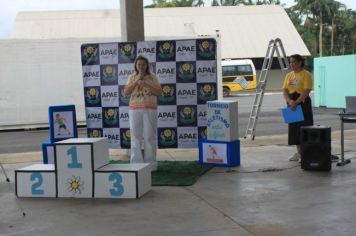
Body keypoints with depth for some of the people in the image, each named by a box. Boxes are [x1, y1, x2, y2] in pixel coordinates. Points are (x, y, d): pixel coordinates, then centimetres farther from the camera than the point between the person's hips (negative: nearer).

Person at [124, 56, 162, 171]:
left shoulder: (152, 77, 6)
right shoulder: (132, 78, 9)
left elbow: (159, 92, -3)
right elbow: (126, 92, 0)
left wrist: (146, 84, -14)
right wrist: (136, 81, -9)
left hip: (150, 110, -1)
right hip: (135, 110, 1)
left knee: (150, 137, 0)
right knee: (135, 137, -2)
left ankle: (151, 164, 4)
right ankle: (137, 164, 2)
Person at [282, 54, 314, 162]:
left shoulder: (306, 74, -6)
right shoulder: (289, 75, 12)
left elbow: (306, 91, -16)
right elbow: (284, 91, 5)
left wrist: (296, 102, -26)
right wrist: (290, 101, -14)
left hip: (303, 103, -6)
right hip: (291, 103, 6)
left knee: (304, 127, -5)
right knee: (294, 127, 8)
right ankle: (299, 152, 17)